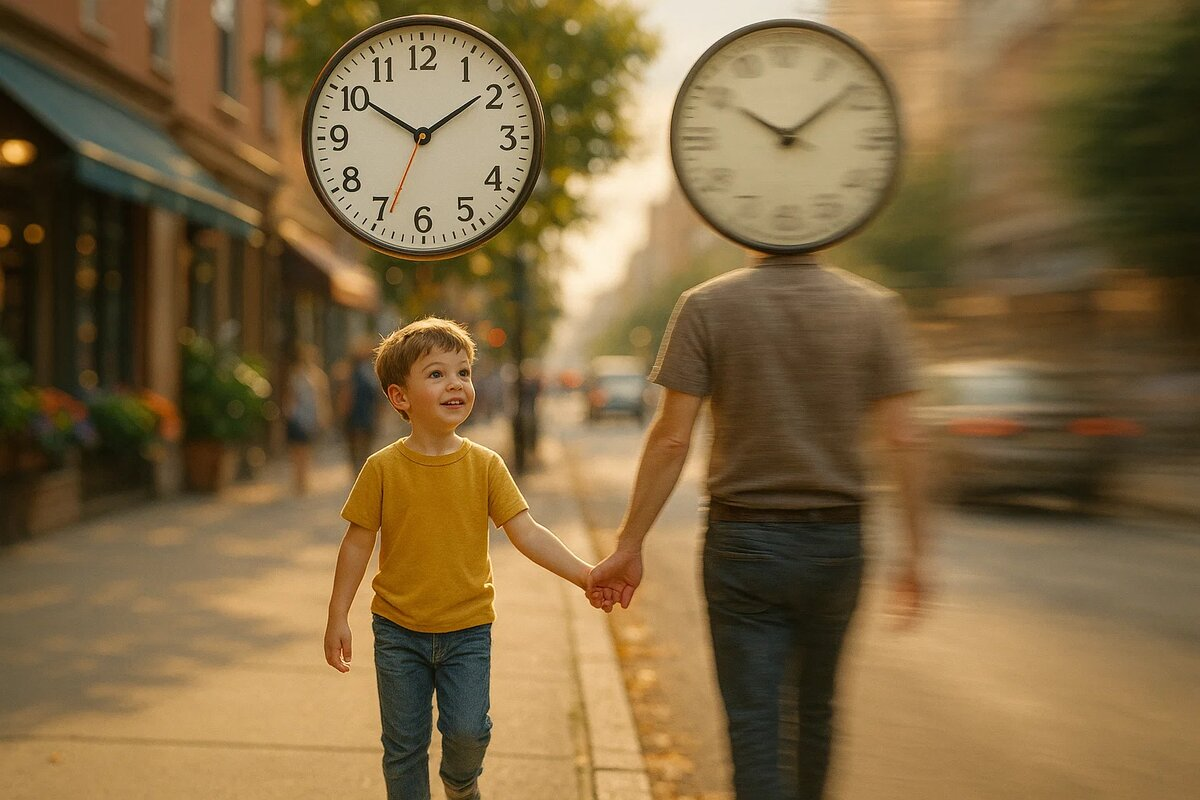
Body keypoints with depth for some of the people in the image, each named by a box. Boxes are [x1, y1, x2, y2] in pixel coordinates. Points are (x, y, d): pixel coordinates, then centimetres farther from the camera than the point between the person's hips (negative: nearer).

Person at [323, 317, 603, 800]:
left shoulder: (485, 466, -5)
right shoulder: (383, 468, -8)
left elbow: (527, 533, -8)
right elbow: (358, 543, -1)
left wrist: (585, 575, -20)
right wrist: (338, 616, -2)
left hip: (467, 628, 0)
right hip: (398, 632, 0)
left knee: (467, 730, -6)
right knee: (404, 744, 7)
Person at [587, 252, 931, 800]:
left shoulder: (705, 306, -6)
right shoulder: (875, 307, -2)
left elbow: (671, 439, -10)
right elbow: (903, 439, -6)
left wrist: (629, 545, -3)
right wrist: (915, 550, 2)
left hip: (742, 542, -2)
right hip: (836, 541, 2)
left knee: (753, 723, 5)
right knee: (813, 709, 21)